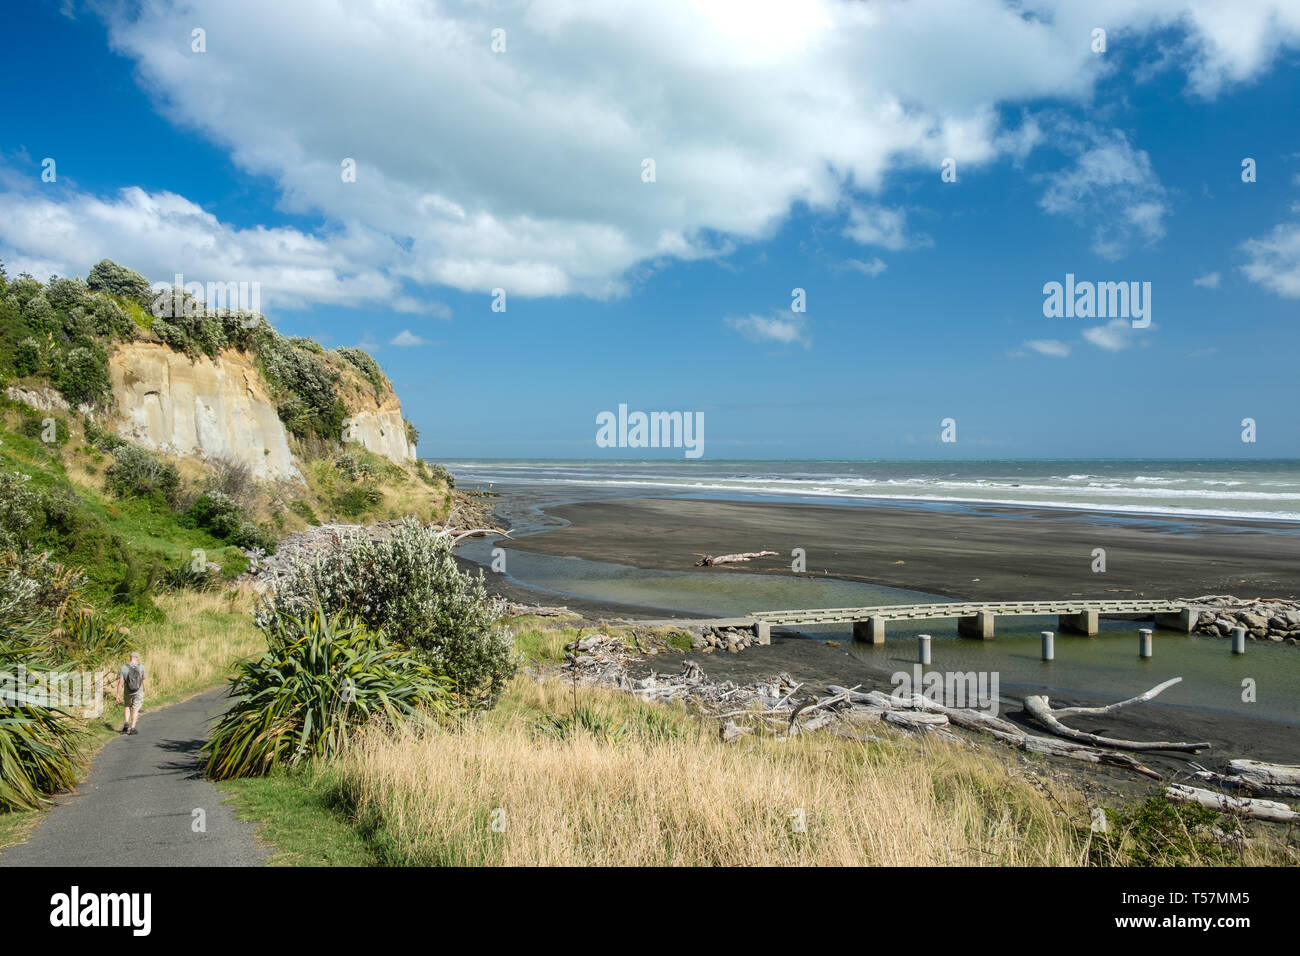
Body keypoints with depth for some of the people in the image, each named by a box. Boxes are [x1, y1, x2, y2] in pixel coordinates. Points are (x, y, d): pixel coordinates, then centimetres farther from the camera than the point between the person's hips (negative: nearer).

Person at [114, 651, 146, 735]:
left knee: (128, 707, 23)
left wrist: (118, 695, -9)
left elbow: (120, 682, -14)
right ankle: (132, 728, 8)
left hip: (128, 692, 1)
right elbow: (143, 678, 6)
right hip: (138, 692, -1)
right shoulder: (141, 667, -12)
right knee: (135, 709, 10)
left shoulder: (124, 668, -13)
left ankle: (126, 724, 8)